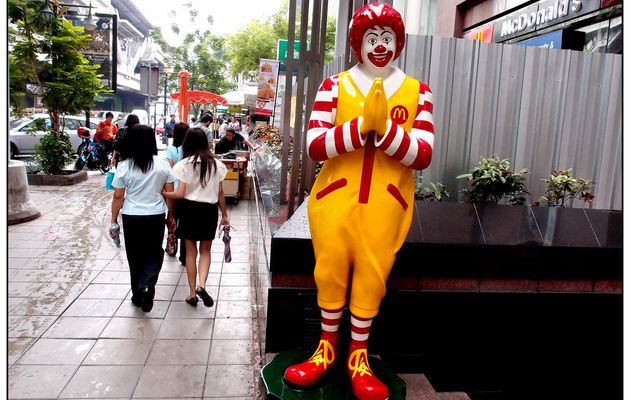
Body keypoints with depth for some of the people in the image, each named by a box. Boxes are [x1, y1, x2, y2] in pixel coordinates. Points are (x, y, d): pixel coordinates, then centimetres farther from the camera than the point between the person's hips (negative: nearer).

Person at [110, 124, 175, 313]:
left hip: (131, 217, 0)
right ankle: (147, 284, -11)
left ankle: (138, 295, 26)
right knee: (154, 253, 15)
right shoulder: (162, 164, -5)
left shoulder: (124, 166, -7)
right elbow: (169, 193, -1)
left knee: (135, 256, 14)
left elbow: (118, 197, -4)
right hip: (156, 216, 0)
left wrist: (114, 221, 6)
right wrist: (171, 215, 11)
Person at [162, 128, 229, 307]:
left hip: (189, 209, -1)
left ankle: (192, 293, 17)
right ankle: (202, 284, -6)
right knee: (205, 250, 15)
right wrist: (224, 215, 11)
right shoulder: (217, 164, -1)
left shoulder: (184, 164, -8)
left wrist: (162, 193, 4)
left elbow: (180, 194, -12)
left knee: (191, 251, 12)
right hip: (210, 210, 1)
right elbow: (220, 193, 2)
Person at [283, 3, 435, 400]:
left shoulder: (417, 92, 3)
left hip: (386, 203, 0)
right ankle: (327, 349, 30)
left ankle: (358, 357, 27)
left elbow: (423, 156, -6)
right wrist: (361, 126, -22)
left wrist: (384, 129, -21)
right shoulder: (334, 85, 1)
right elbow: (315, 146, -10)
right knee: (330, 272, 8)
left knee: (372, 277, 6)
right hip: (335, 198, 0)